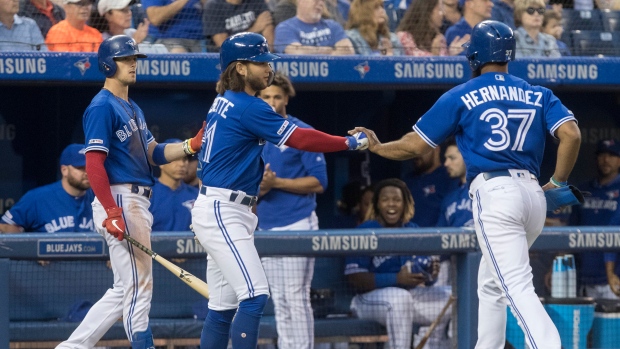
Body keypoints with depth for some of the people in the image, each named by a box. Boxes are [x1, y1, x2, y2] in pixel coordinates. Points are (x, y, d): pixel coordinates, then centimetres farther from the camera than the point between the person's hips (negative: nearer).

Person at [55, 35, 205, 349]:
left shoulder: (132, 109, 21)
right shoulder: (102, 107, -9)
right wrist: (111, 211, -26)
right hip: (119, 199, -10)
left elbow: (154, 154, 17)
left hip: (137, 203, 10)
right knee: (138, 284, -9)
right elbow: (94, 163, -17)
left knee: (125, 289, 11)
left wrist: (191, 146, 0)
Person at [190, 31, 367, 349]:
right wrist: (351, 143, -8)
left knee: (224, 305, 11)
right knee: (255, 295, -16)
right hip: (222, 213, -10)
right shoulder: (249, 108, -15)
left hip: (222, 212, 10)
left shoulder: (225, 102, 13)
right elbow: (300, 139, -15)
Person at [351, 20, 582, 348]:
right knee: (490, 284, 23)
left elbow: (416, 145, 7)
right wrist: (558, 183, 10)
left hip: (493, 194, -6)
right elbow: (571, 134, -1)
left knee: (517, 287, -15)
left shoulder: (461, 97, 5)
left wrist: (377, 147, 25)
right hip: (533, 195, 6)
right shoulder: (538, 95, 15)